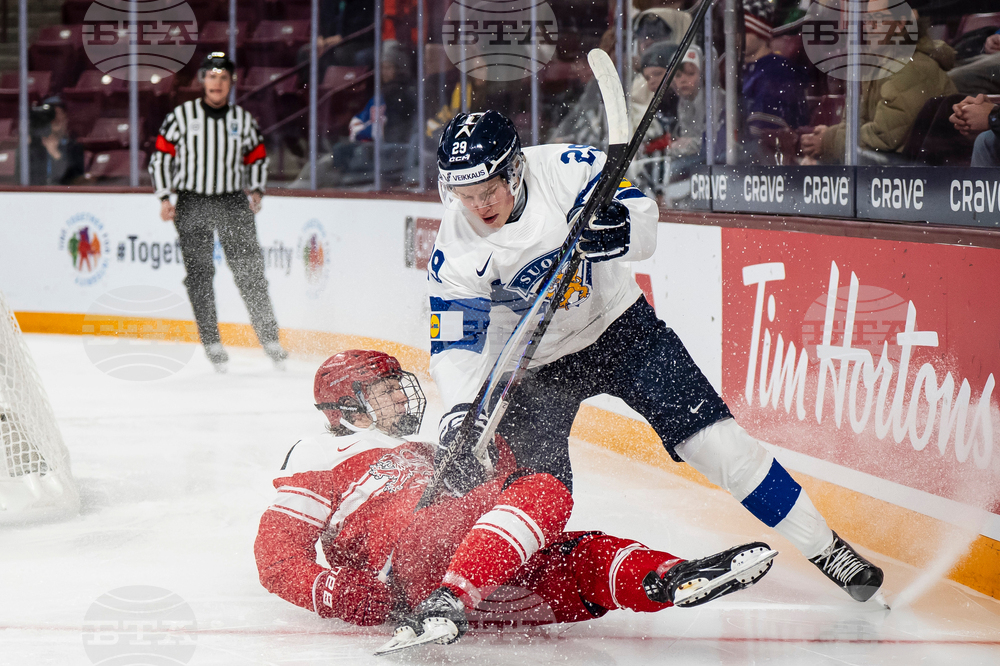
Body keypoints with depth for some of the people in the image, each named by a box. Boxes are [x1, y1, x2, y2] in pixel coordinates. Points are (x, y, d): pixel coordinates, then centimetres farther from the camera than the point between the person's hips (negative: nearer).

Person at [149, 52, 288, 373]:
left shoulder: (243, 120, 8)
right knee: (199, 273, -5)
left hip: (232, 202, 1)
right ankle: (212, 343, 1)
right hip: (192, 203, -1)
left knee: (250, 270, -4)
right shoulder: (182, 115, 1)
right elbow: (161, 156, 4)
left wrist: (256, 190, 6)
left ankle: (270, 339, 1)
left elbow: (257, 158, 21)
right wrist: (164, 198, -3)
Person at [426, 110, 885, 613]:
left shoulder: (566, 169, -21)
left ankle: (823, 547, -2)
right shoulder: (454, 255, -19)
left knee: (708, 436, -9)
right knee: (541, 497, -10)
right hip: (531, 364, 0)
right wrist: (460, 410, -36)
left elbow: (642, 216, -16)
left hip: (619, 325, 0)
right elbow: (455, 345, -18)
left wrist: (619, 231, -40)